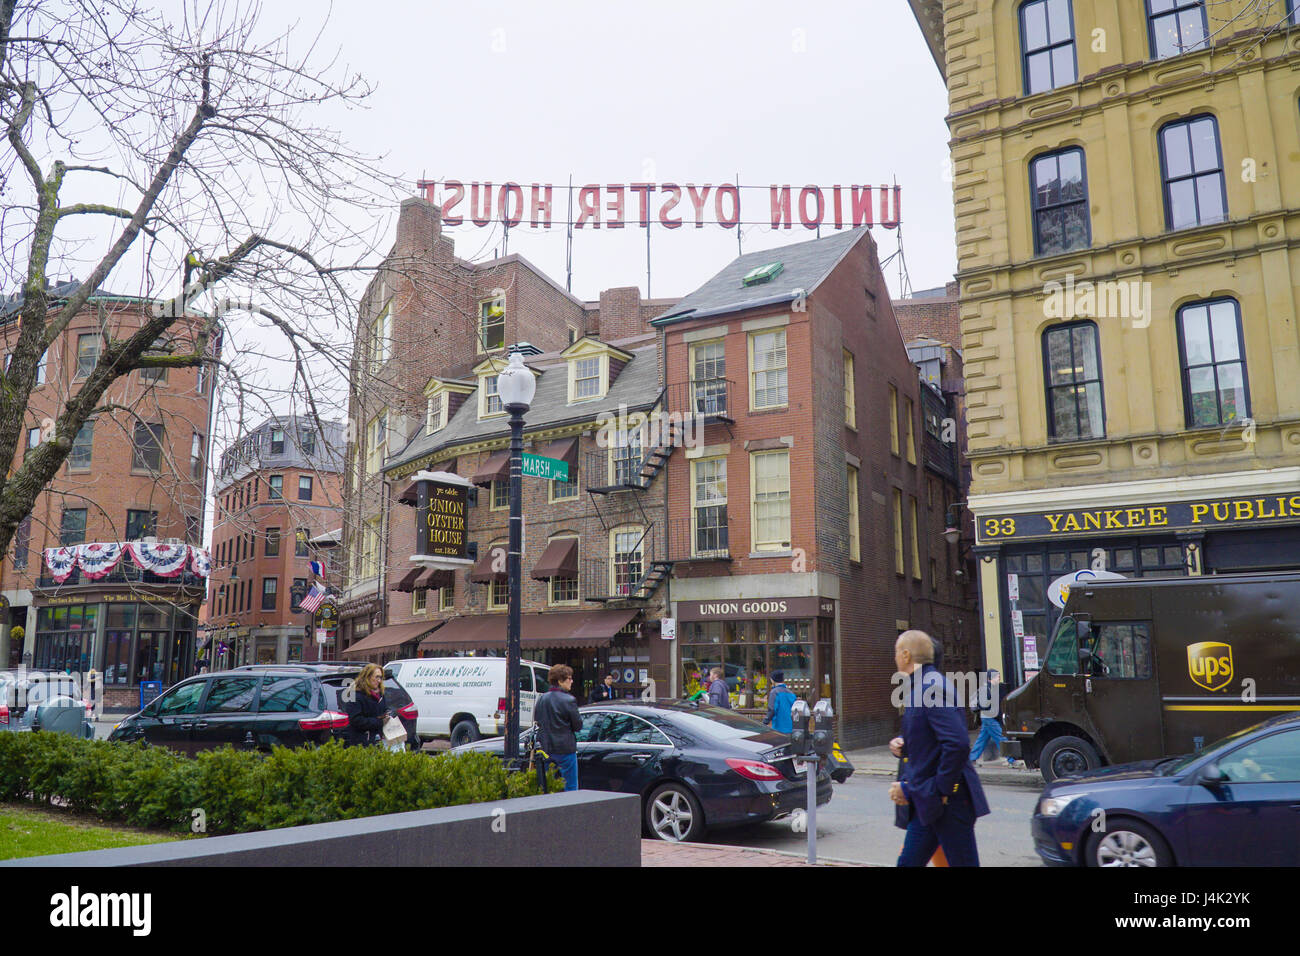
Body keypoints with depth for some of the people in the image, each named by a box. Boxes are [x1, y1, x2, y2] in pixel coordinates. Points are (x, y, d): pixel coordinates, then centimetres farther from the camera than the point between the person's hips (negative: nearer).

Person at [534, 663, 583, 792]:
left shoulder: (541, 699, 5)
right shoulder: (569, 700, -14)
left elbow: (536, 721, 14)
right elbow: (578, 725, -8)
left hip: (545, 748, 6)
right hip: (565, 749, -6)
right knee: (571, 787, 2)